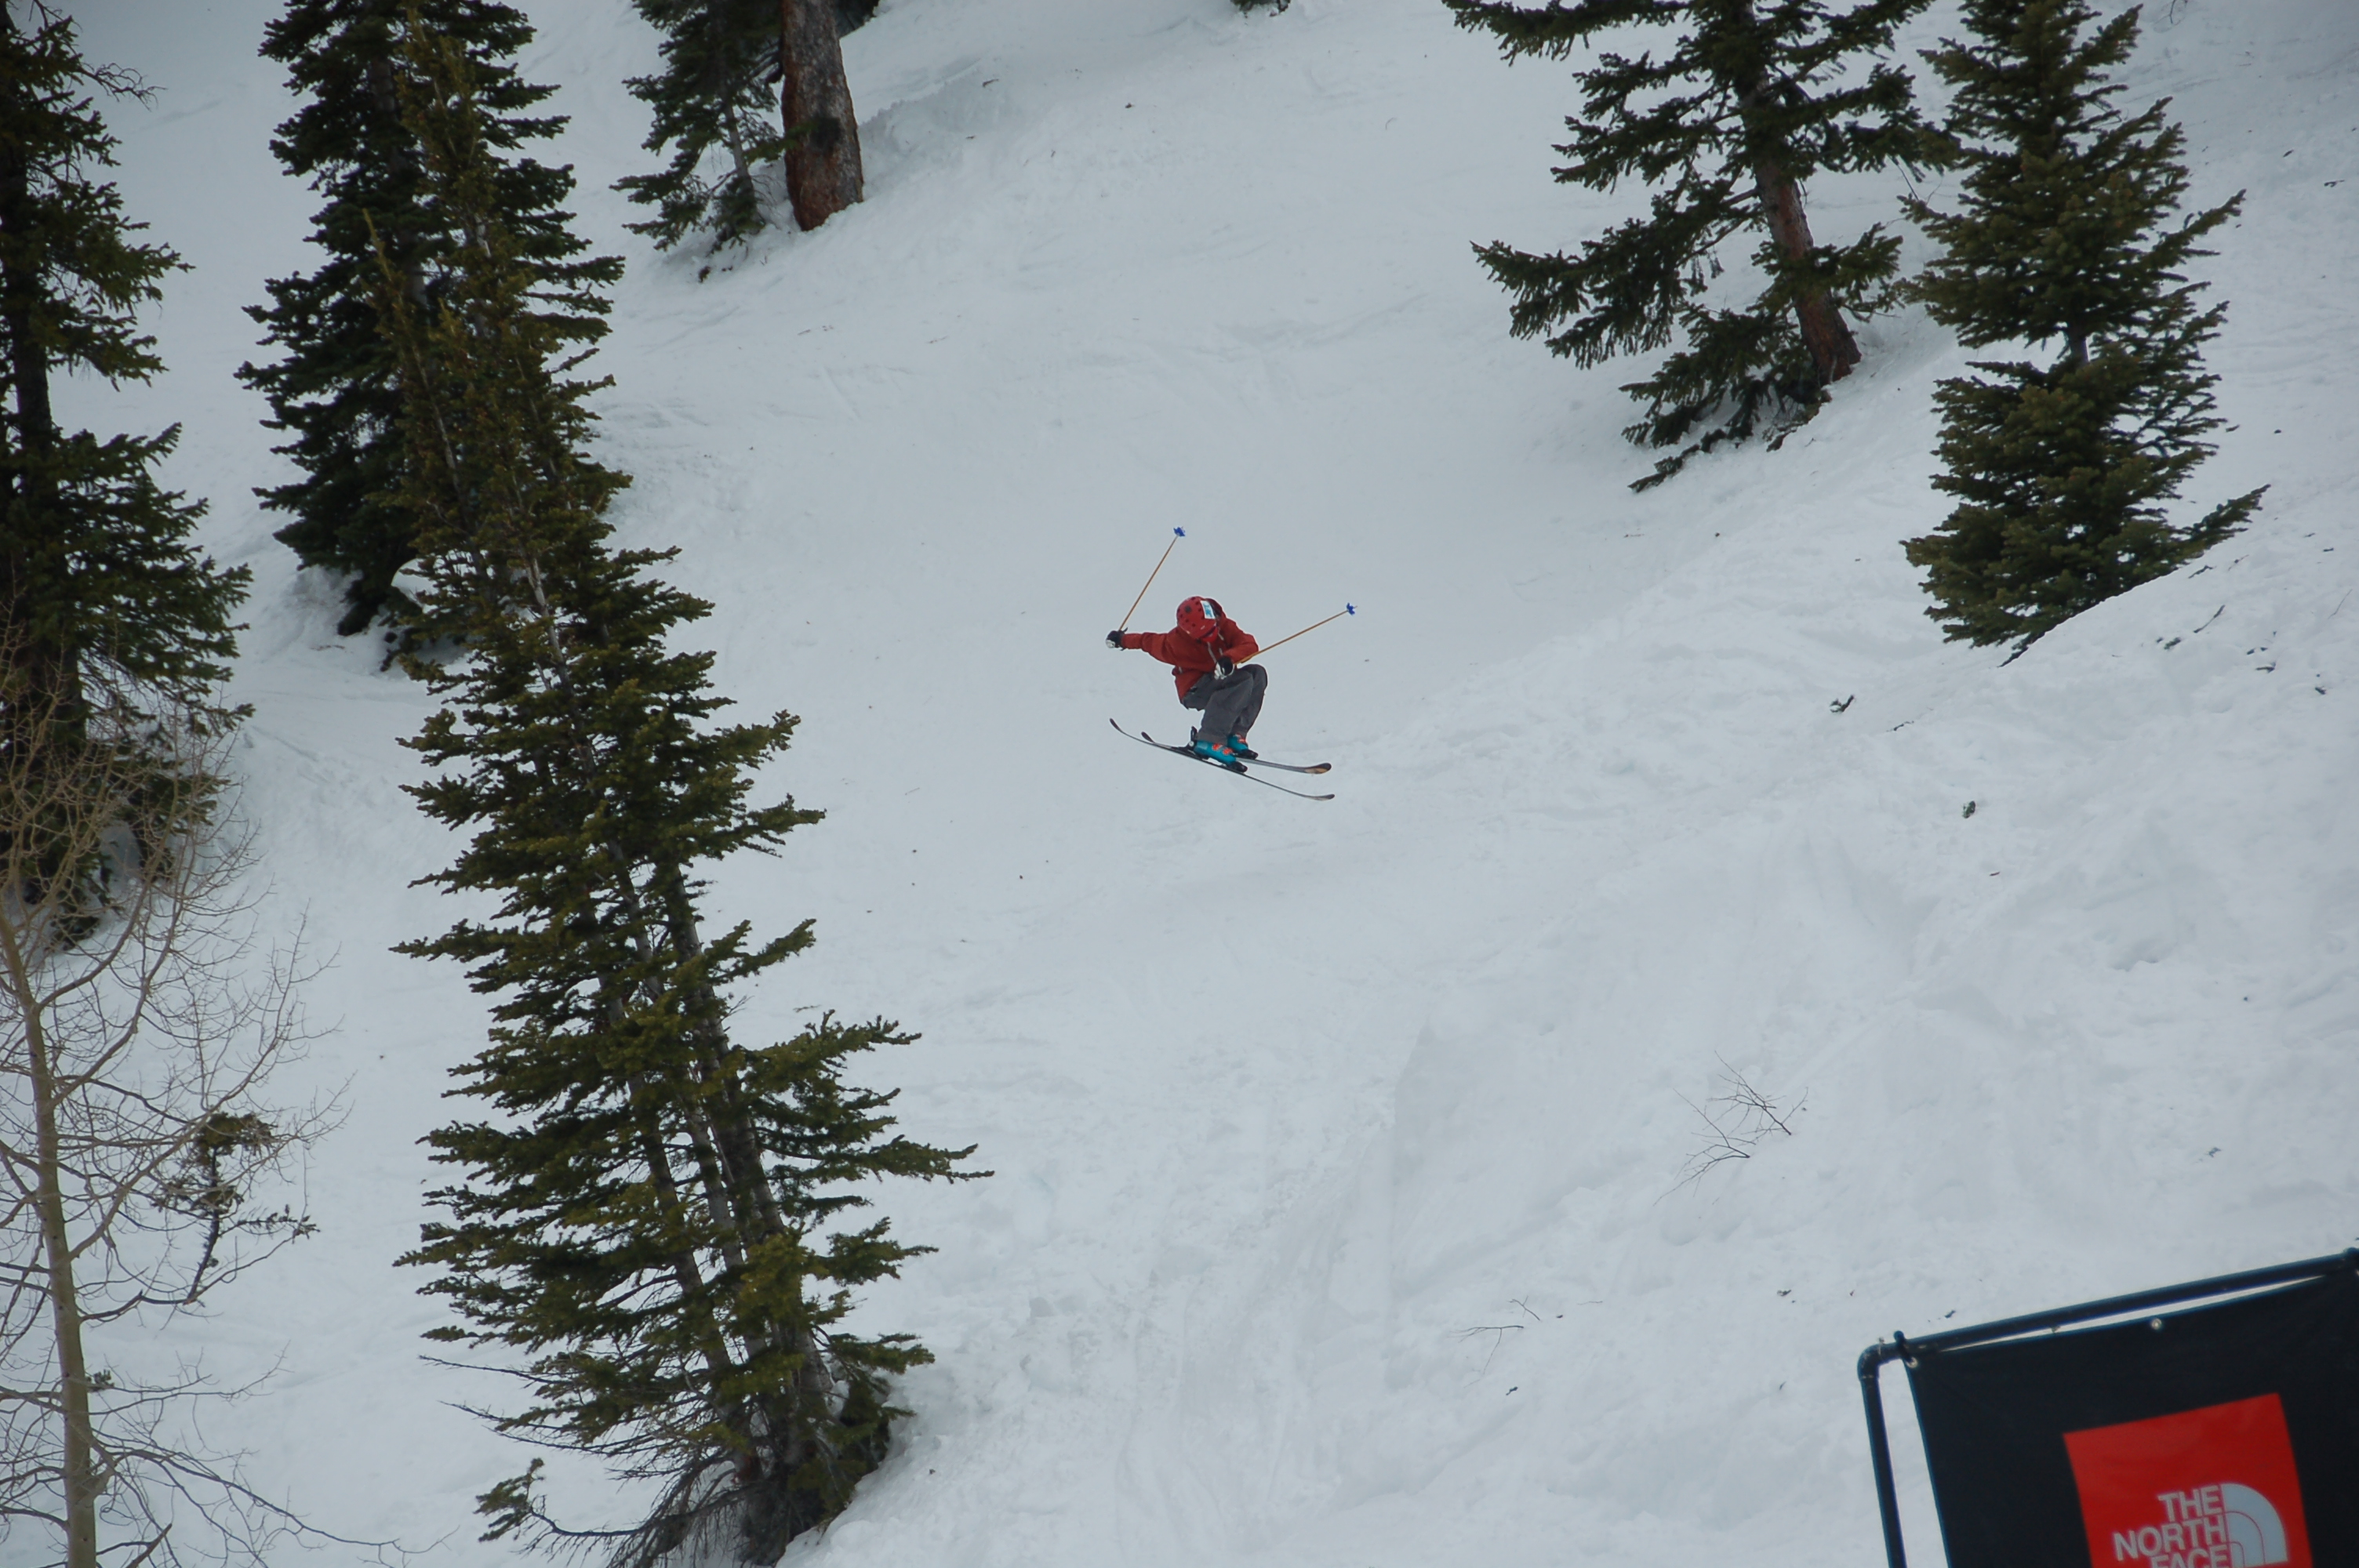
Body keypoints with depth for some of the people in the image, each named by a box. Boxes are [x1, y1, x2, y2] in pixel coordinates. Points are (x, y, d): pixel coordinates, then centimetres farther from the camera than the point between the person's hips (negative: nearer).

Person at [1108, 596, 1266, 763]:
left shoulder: (1224, 626, -9)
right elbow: (1149, 641, 4)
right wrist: (1122, 640, 17)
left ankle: (1235, 734, -18)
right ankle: (1209, 740, -39)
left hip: (1221, 683, 6)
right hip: (1195, 691, -6)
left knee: (1257, 673, -19)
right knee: (1243, 680, -30)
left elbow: (1249, 645, -19)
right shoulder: (1176, 642, -15)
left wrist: (1229, 658, -38)